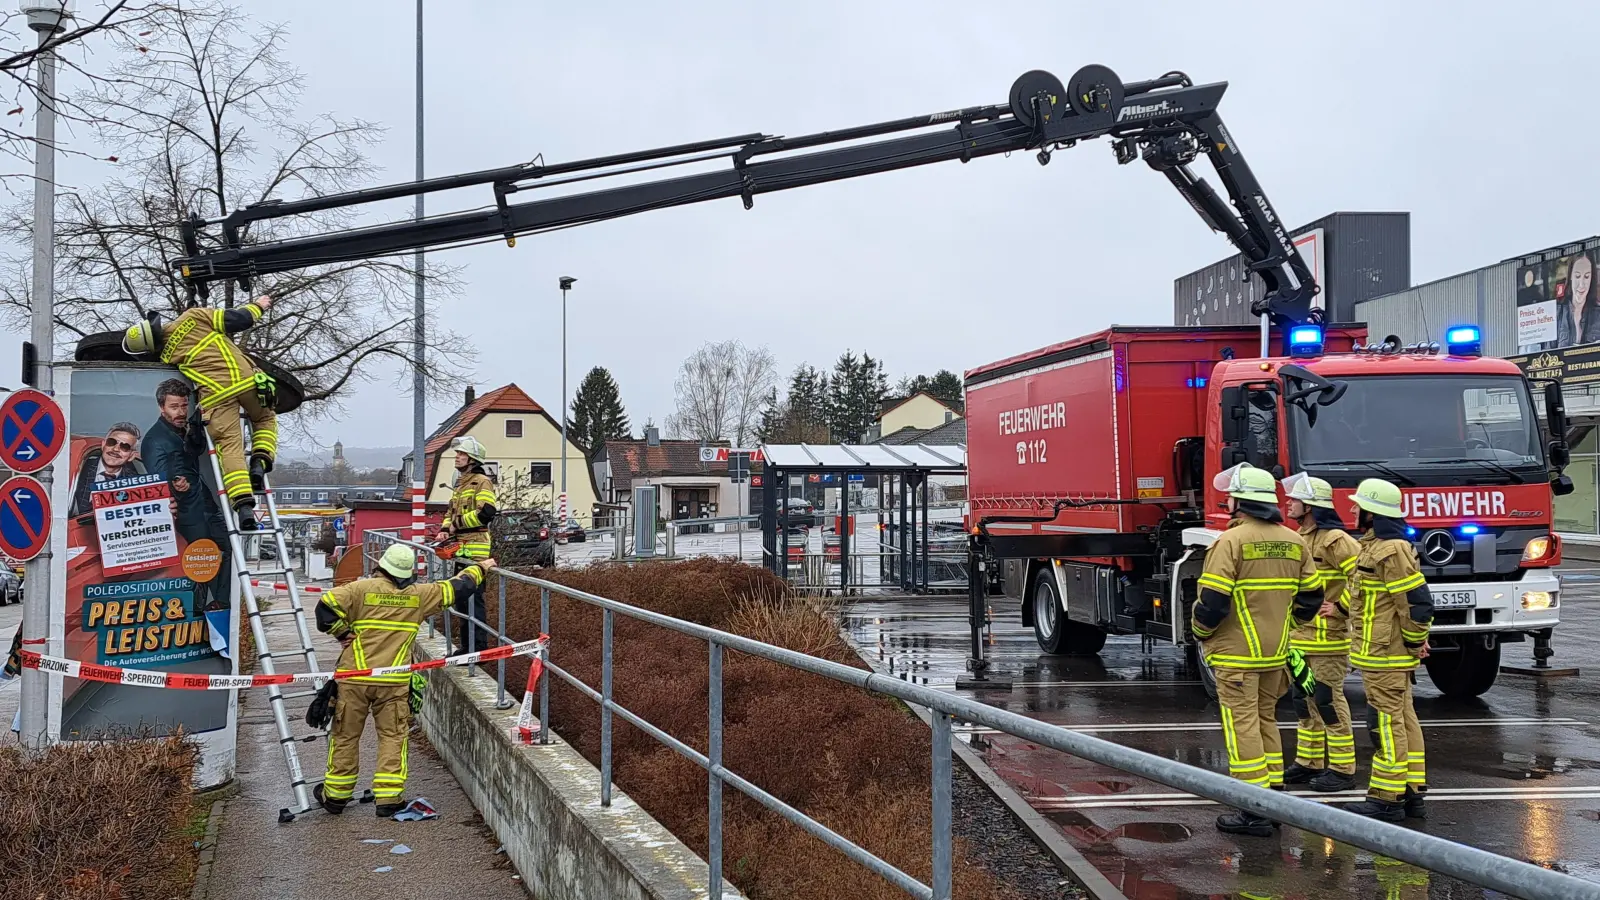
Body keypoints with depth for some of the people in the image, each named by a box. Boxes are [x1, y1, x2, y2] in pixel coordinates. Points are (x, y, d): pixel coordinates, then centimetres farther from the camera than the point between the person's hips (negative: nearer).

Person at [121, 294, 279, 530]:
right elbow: (238, 321, 5)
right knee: (265, 419, 28)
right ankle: (259, 463, 2)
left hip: (215, 395, -1)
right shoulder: (193, 316, 8)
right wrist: (257, 306, 20)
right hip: (244, 379, 1)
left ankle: (244, 507, -18)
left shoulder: (167, 356, 13)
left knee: (230, 448, -1)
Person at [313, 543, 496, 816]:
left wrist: (342, 633, -2)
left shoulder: (363, 588, -5)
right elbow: (455, 588, 16)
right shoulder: (420, 595, 2)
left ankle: (335, 795, 22)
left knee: (345, 736, 11)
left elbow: (327, 605, -16)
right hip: (394, 682, 0)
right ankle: (389, 798, 3)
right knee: (393, 737, 9)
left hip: (354, 677, 0)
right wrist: (478, 568, 33)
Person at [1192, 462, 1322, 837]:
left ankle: (1255, 812, -3)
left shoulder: (1231, 541, -15)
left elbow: (1213, 599, -18)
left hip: (1236, 652, -7)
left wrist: (1201, 632, -1)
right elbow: (1311, 595, 13)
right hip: (1276, 652, 7)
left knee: (1243, 726, -3)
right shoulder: (1293, 542, 7)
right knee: (1266, 721, 19)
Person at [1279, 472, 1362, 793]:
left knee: (1329, 702, -5)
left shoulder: (1333, 540, -16)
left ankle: (1342, 769, 1)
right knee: (1305, 702, 14)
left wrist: (1341, 607, -18)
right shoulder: (1299, 538, 14)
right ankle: (1309, 763, 24)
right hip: (1300, 636, 10)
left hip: (1327, 637, -10)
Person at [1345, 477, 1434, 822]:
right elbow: (1415, 600, 25)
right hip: (1392, 652, 11)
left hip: (1383, 654, -11)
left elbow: (1416, 600, -22)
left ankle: (1387, 799, -2)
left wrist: (1414, 641, -13)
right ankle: (1411, 793, 18)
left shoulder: (1390, 551, -19)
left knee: (1387, 722, -6)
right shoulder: (1377, 546, 15)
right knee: (1403, 718, 13)